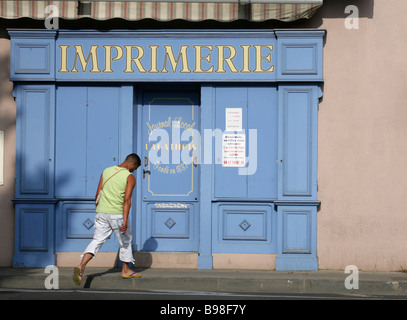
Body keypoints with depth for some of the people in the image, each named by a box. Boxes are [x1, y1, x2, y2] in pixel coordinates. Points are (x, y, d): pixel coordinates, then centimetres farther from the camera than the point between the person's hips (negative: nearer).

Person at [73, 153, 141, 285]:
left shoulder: (106, 171, 10)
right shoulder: (130, 177, -6)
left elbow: (98, 195, 10)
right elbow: (127, 200, -16)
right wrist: (125, 221, -20)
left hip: (101, 211, 5)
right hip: (117, 213, -4)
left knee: (97, 240, 5)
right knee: (125, 241, 15)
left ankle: (81, 266, -15)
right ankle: (125, 270, 28)